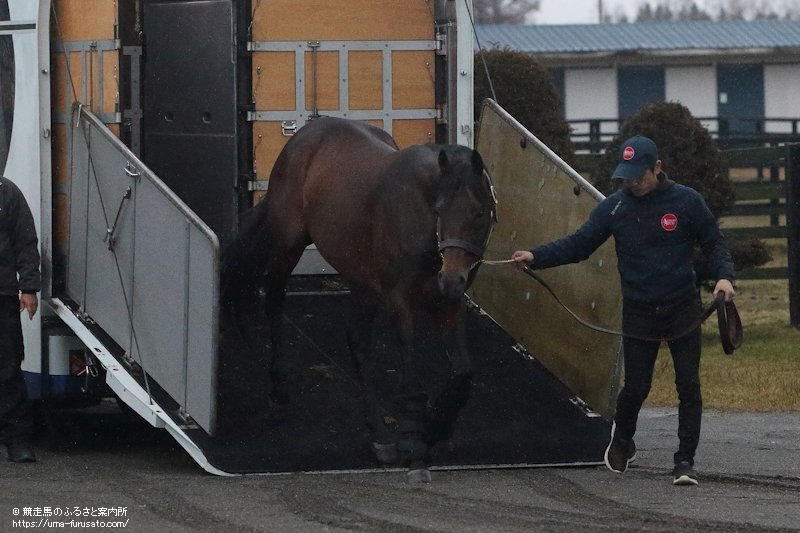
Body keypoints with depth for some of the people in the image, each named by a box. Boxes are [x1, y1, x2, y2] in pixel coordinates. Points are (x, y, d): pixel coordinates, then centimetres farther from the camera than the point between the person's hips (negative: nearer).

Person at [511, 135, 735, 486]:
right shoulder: (614, 207, 0)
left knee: (689, 387, -3)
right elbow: (578, 245, 0)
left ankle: (685, 461, 4)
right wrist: (535, 257, -13)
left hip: (683, 311, -1)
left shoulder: (686, 201, -5)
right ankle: (622, 440, 32)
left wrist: (723, 275, -17)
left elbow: (714, 243, 1)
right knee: (635, 387, 4)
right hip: (638, 314, 1)